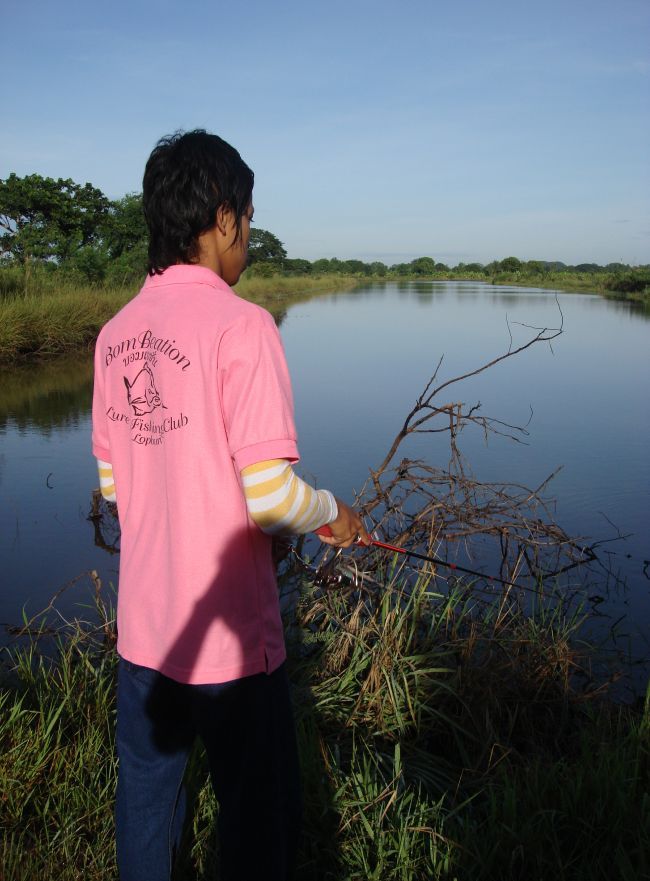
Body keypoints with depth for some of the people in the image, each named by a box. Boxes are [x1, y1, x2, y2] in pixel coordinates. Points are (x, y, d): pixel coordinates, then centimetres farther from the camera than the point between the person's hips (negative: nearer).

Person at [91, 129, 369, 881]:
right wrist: (332, 514, -2)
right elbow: (269, 493, -21)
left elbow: (111, 481, 9)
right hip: (226, 633, -7)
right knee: (259, 819, 12)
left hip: (142, 626, 7)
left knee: (144, 801, 23)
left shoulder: (116, 333, 3)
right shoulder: (241, 324, -18)